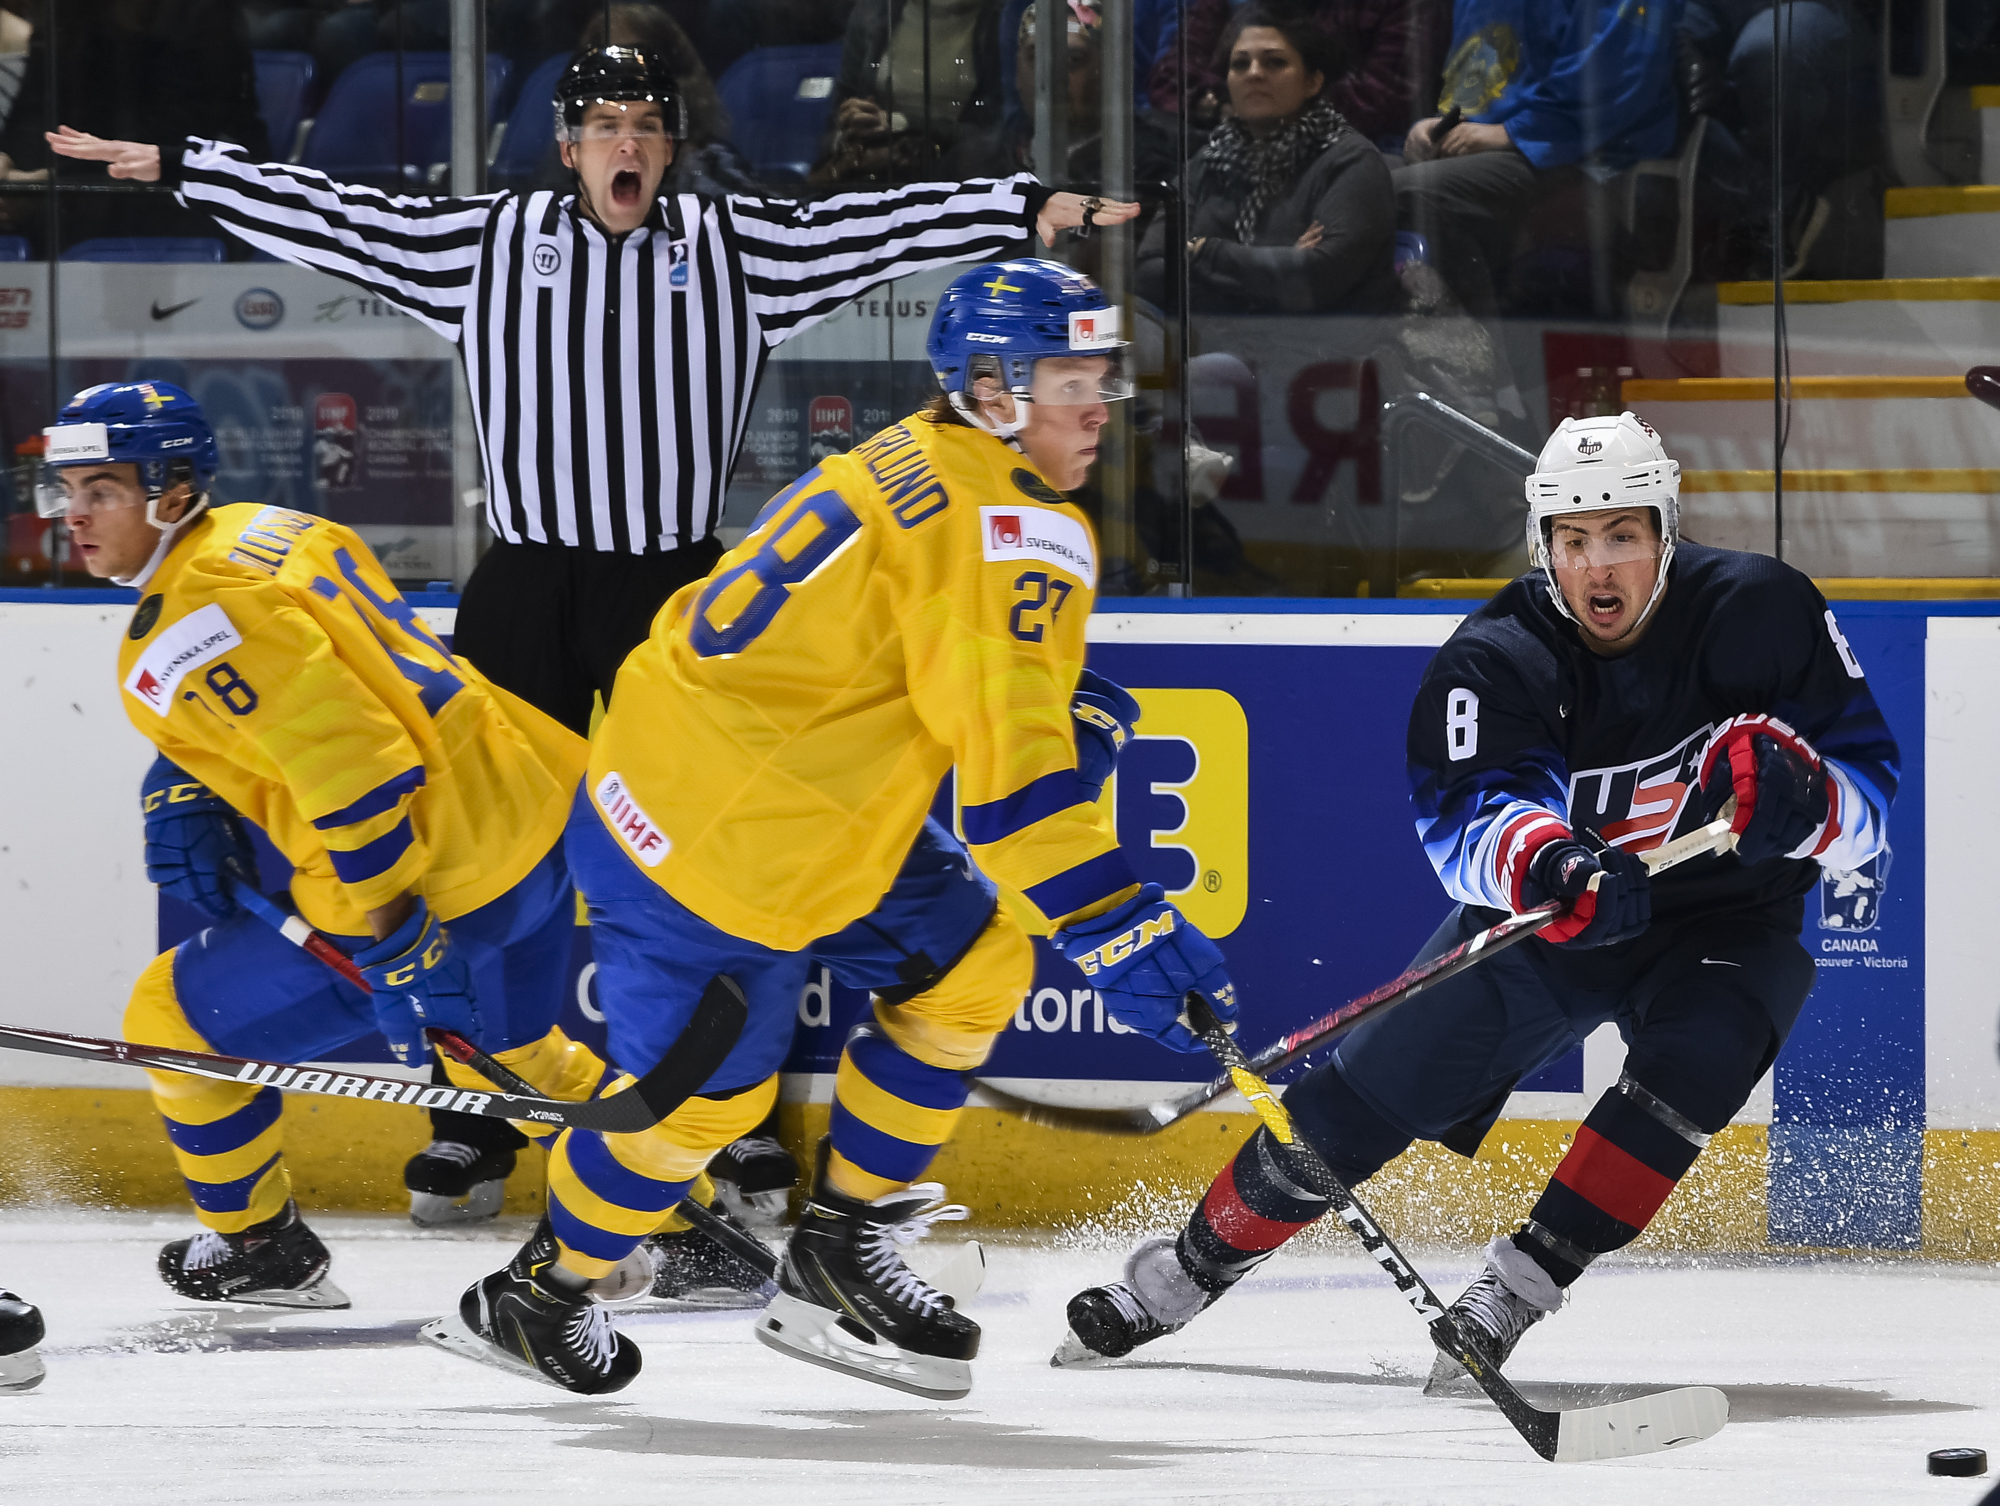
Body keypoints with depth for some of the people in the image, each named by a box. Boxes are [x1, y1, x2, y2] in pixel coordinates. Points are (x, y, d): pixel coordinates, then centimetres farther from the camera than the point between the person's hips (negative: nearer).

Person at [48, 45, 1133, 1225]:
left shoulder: (732, 246, 4)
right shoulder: (491, 243, 4)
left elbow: (878, 229, -1)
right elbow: (334, 217, 5)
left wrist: (1031, 210, -8)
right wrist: (173, 164, 3)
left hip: (677, 594, 0)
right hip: (529, 593, 1)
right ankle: (483, 1118, 12)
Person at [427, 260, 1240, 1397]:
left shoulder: (914, 468, 9)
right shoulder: (1013, 524, -21)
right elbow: (1007, 760, -28)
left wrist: (1062, 707, 4)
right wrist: (1122, 931, -30)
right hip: (721, 856, -10)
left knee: (975, 962, 13)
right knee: (709, 1093, 5)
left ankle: (840, 1249, 21)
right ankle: (540, 1296, 27)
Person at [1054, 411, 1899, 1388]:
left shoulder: (1761, 613, -18)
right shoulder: (1494, 659, -18)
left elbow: (1868, 794, -15)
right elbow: (1462, 824, -30)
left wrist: (1792, 792, -38)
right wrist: (1541, 857, -53)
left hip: (1726, 916, -1)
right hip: (1550, 911, 1)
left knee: (1692, 1058, -31)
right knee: (1378, 1080, -6)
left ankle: (1522, 1282, -21)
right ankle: (1188, 1269, 13)